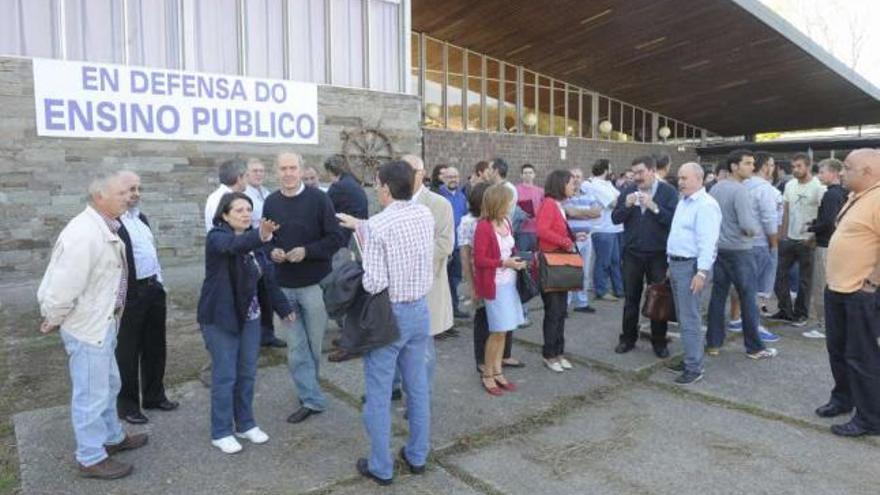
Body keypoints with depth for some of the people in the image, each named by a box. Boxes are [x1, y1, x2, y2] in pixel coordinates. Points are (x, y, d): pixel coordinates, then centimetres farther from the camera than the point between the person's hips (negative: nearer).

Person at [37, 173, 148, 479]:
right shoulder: (83, 234, -26)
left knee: (108, 385, 24)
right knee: (91, 394, 5)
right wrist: (53, 321, -10)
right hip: (87, 325, -9)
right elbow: (65, 285, -25)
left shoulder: (106, 229, 3)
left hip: (103, 321, 10)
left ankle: (112, 437, 43)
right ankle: (91, 459, 22)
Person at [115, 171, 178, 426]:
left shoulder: (141, 217, 13)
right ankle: (127, 404, 22)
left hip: (154, 288, 8)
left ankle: (154, 395, 33)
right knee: (128, 352, 7)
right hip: (130, 294, -8)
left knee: (155, 347, 17)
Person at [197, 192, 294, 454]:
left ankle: (245, 424, 29)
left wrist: (284, 307, 8)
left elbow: (268, 275, 8)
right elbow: (234, 245, -39)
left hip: (249, 316, 6)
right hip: (220, 318, -6)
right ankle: (221, 432, 18)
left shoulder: (253, 241, 5)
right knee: (225, 376, 2)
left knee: (247, 373, 13)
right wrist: (259, 237, -59)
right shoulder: (217, 237, -15)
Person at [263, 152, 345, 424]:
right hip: (284, 284, 3)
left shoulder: (318, 198, -8)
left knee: (314, 343, 11)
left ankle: (309, 390, 32)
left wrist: (306, 251, -21)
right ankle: (311, 399, 19)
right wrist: (272, 251, -7)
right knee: (295, 346, 6)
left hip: (314, 282, -3)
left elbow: (336, 238, -10)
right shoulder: (271, 202, 5)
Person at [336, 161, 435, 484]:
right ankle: (417, 456, 33)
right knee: (418, 387, 18)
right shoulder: (425, 214, -1)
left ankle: (381, 467, 22)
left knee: (379, 395, 9)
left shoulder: (378, 225, -21)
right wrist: (359, 226, 23)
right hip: (420, 309, 6)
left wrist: (358, 272, -2)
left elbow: (374, 284, -23)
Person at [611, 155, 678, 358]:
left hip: (658, 254, -2)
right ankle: (628, 338, 23)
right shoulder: (628, 191, 4)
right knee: (630, 298, 11)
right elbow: (615, 219, -1)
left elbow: (674, 219, -16)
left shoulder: (668, 192, -6)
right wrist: (626, 206, -18)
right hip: (632, 253, 3)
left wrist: (654, 207, -25)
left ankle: (659, 342, 21)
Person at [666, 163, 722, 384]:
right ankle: (690, 359, 25)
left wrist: (702, 272, -26)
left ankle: (694, 368, 2)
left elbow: (707, 242, -21)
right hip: (676, 263, 10)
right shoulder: (683, 202, 16)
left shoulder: (705, 205, -15)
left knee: (689, 318, -6)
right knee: (682, 317, 15)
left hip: (691, 265, -9)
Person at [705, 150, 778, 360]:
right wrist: (758, 230, -2)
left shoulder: (715, 188, 5)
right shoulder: (739, 190, -17)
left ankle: (713, 343, 15)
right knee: (748, 297, 3)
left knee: (718, 295, 10)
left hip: (718, 248, 7)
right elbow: (747, 225, -21)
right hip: (738, 251, -7)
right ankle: (755, 347, 12)